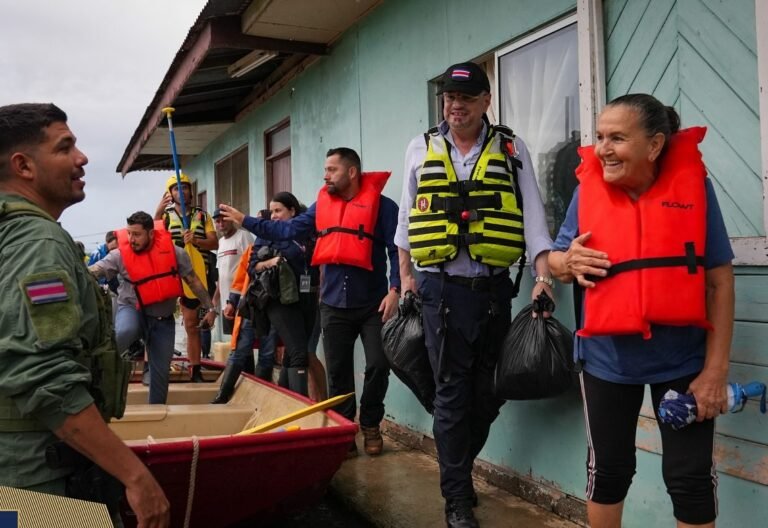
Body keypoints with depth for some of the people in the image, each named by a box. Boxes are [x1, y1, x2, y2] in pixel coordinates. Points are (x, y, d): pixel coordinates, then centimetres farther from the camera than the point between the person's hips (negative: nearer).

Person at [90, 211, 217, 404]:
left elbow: (193, 281, -1)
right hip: (132, 310, -2)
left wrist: (210, 308, 2)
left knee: (161, 371, 8)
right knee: (123, 332, -39)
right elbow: (92, 271, -18)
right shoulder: (120, 255, -10)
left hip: (163, 320, 2)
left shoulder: (174, 252, -9)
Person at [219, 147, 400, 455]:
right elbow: (287, 231, 9)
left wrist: (394, 290, -19)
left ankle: (370, 425, 21)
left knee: (378, 366, -1)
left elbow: (397, 250, -9)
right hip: (334, 305, 4)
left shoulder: (381, 204, -6)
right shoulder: (322, 204, 9)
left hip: (372, 304, -4)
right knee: (338, 372, 10)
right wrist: (244, 221, 5)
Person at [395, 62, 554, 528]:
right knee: (453, 393, 1)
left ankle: (458, 469, 33)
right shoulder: (421, 149, 8)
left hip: (494, 287, 1)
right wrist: (406, 274, 9)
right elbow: (407, 217, 14)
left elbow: (532, 212, 0)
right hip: (443, 287, -1)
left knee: (488, 393, 10)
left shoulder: (511, 149, 6)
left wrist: (543, 274, -11)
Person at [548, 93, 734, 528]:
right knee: (608, 469, 16)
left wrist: (716, 368, -9)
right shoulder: (589, 187, -6)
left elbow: (719, 280, -7)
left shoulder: (692, 184, -10)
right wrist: (569, 262, -20)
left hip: (682, 360, -1)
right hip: (607, 357, 2)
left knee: (691, 477, 9)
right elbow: (556, 259, 6)